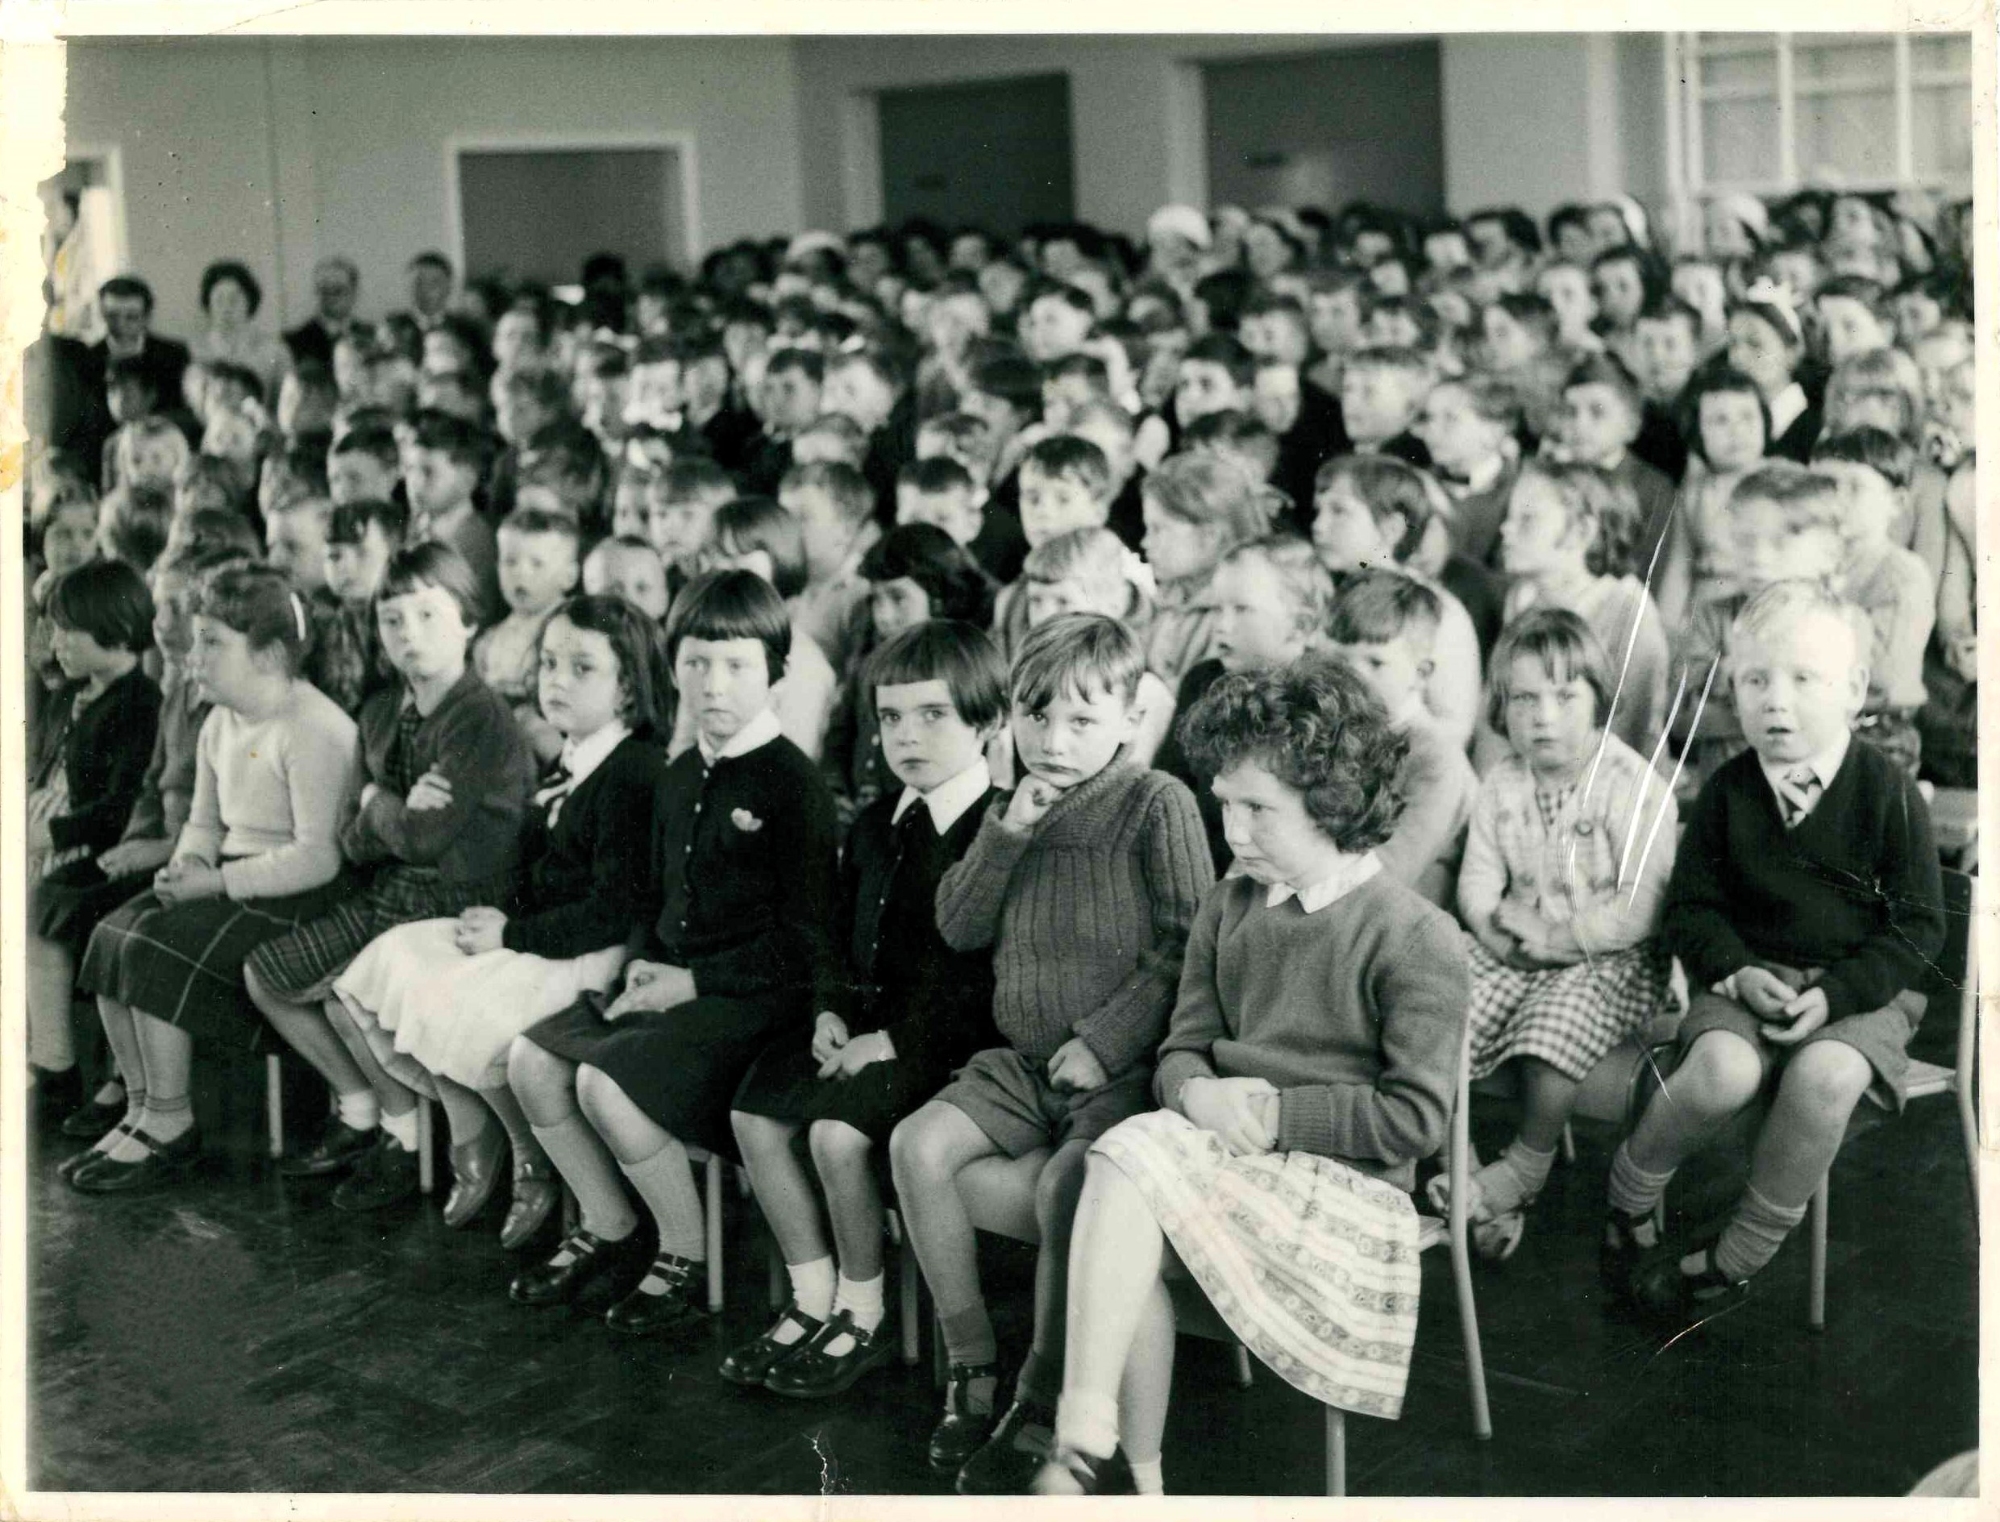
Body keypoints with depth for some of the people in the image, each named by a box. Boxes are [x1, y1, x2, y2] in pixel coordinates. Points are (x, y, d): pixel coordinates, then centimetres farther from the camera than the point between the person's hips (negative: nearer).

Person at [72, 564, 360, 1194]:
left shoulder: (314, 731, -17)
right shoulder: (220, 725, 13)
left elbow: (317, 856, -23)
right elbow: (202, 823, 23)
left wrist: (219, 880, -20)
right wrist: (188, 864, 0)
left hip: (296, 897, -9)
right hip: (232, 883, 9)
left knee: (153, 951, -23)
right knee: (111, 934, -9)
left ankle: (170, 1124, -9)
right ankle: (141, 1108, 0)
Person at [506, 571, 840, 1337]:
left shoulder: (793, 786, -12)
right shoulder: (678, 780, 12)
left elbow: (803, 942, -14)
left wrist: (694, 981, -16)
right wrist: (642, 966, 2)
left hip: (755, 996, -8)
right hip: (672, 982, 8)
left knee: (605, 1081, -25)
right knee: (532, 1059, -5)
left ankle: (687, 1256, -4)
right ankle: (608, 1229, 13)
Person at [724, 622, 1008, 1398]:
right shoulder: (875, 826, 13)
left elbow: (985, 978, -18)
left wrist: (893, 1041, -19)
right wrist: (833, 1012, 4)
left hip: (941, 1042, -8)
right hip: (863, 1029, 8)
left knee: (838, 1131, -26)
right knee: (754, 1114, -7)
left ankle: (862, 1315, -4)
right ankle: (813, 1301, 5)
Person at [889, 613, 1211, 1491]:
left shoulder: (1156, 805, -8)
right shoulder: (1018, 808, 10)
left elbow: (1187, 946, -11)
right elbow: (958, 927, 7)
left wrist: (1104, 1039, -16)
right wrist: (1005, 834, -7)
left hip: (1116, 1067, -6)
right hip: (1022, 1060, 6)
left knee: (1061, 1183, -30)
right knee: (916, 1145, -14)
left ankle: (1041, 1404, -13)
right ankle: (972, 1365, -3)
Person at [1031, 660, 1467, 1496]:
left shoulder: (1416, 936, -6)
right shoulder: (1230, 906, 13)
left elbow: (1416, 1119, -10)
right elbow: (1182, 1049, 14)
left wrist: (1274, 1114, -13)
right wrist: (1199, 1095, -10)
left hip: (1349, 1186, -5)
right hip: (1219, 1150, 5)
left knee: (1131, 1156, -28)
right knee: (1137, 1239, -28)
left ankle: (1084, 1441, -28)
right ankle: (1138, 1475, -18)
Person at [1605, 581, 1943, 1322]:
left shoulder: (1887, 792, -5)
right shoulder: (1727, 793, 1)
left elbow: (1918, 925, -4)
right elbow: (1691, 907, 6)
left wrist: (1834, 994, -16)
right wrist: (1739, 973, -14)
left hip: (1858, 988, -1)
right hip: (1749, 976, 1)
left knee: (1825, 1076, -34)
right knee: (1721, 1070, -32)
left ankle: (1736, 1258, -15)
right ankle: (1628, 1195, -2)